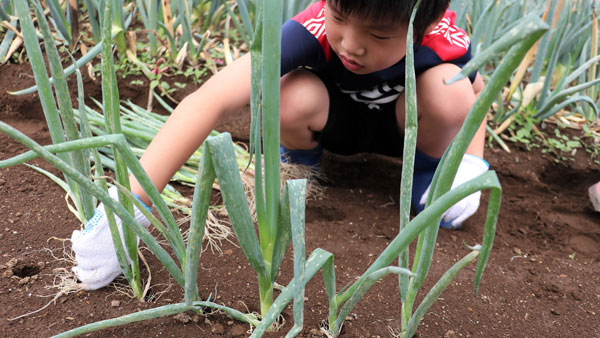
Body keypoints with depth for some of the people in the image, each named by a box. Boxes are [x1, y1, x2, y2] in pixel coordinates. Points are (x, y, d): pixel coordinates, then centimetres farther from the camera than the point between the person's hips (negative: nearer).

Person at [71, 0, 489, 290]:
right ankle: (302, 156, 2)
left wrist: (472, 163, -22)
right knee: (292, 97, -34)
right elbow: (211, 99, -49)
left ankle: (427, 172, 0)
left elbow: (475, 92, -6)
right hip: (335, 120, 0)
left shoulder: (446, 42, -31)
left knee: (447, 89, -32)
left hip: (402, 127, 1)